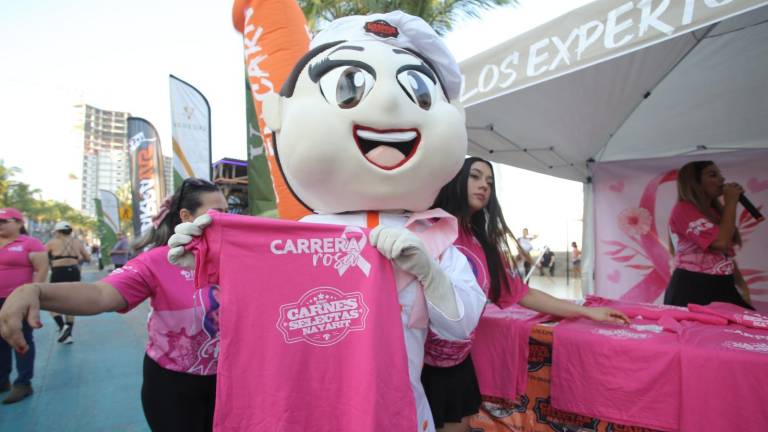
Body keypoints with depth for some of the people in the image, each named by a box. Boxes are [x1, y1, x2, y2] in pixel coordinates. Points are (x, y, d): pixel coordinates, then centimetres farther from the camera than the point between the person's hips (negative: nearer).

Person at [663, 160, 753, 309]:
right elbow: (721, 242, -21)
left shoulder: (714, 212, 16)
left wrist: (742, 284, 11)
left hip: (723, 287, 8)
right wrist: (731, 202, -11)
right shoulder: (684, 210, -11)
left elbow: (727, 254, 20)